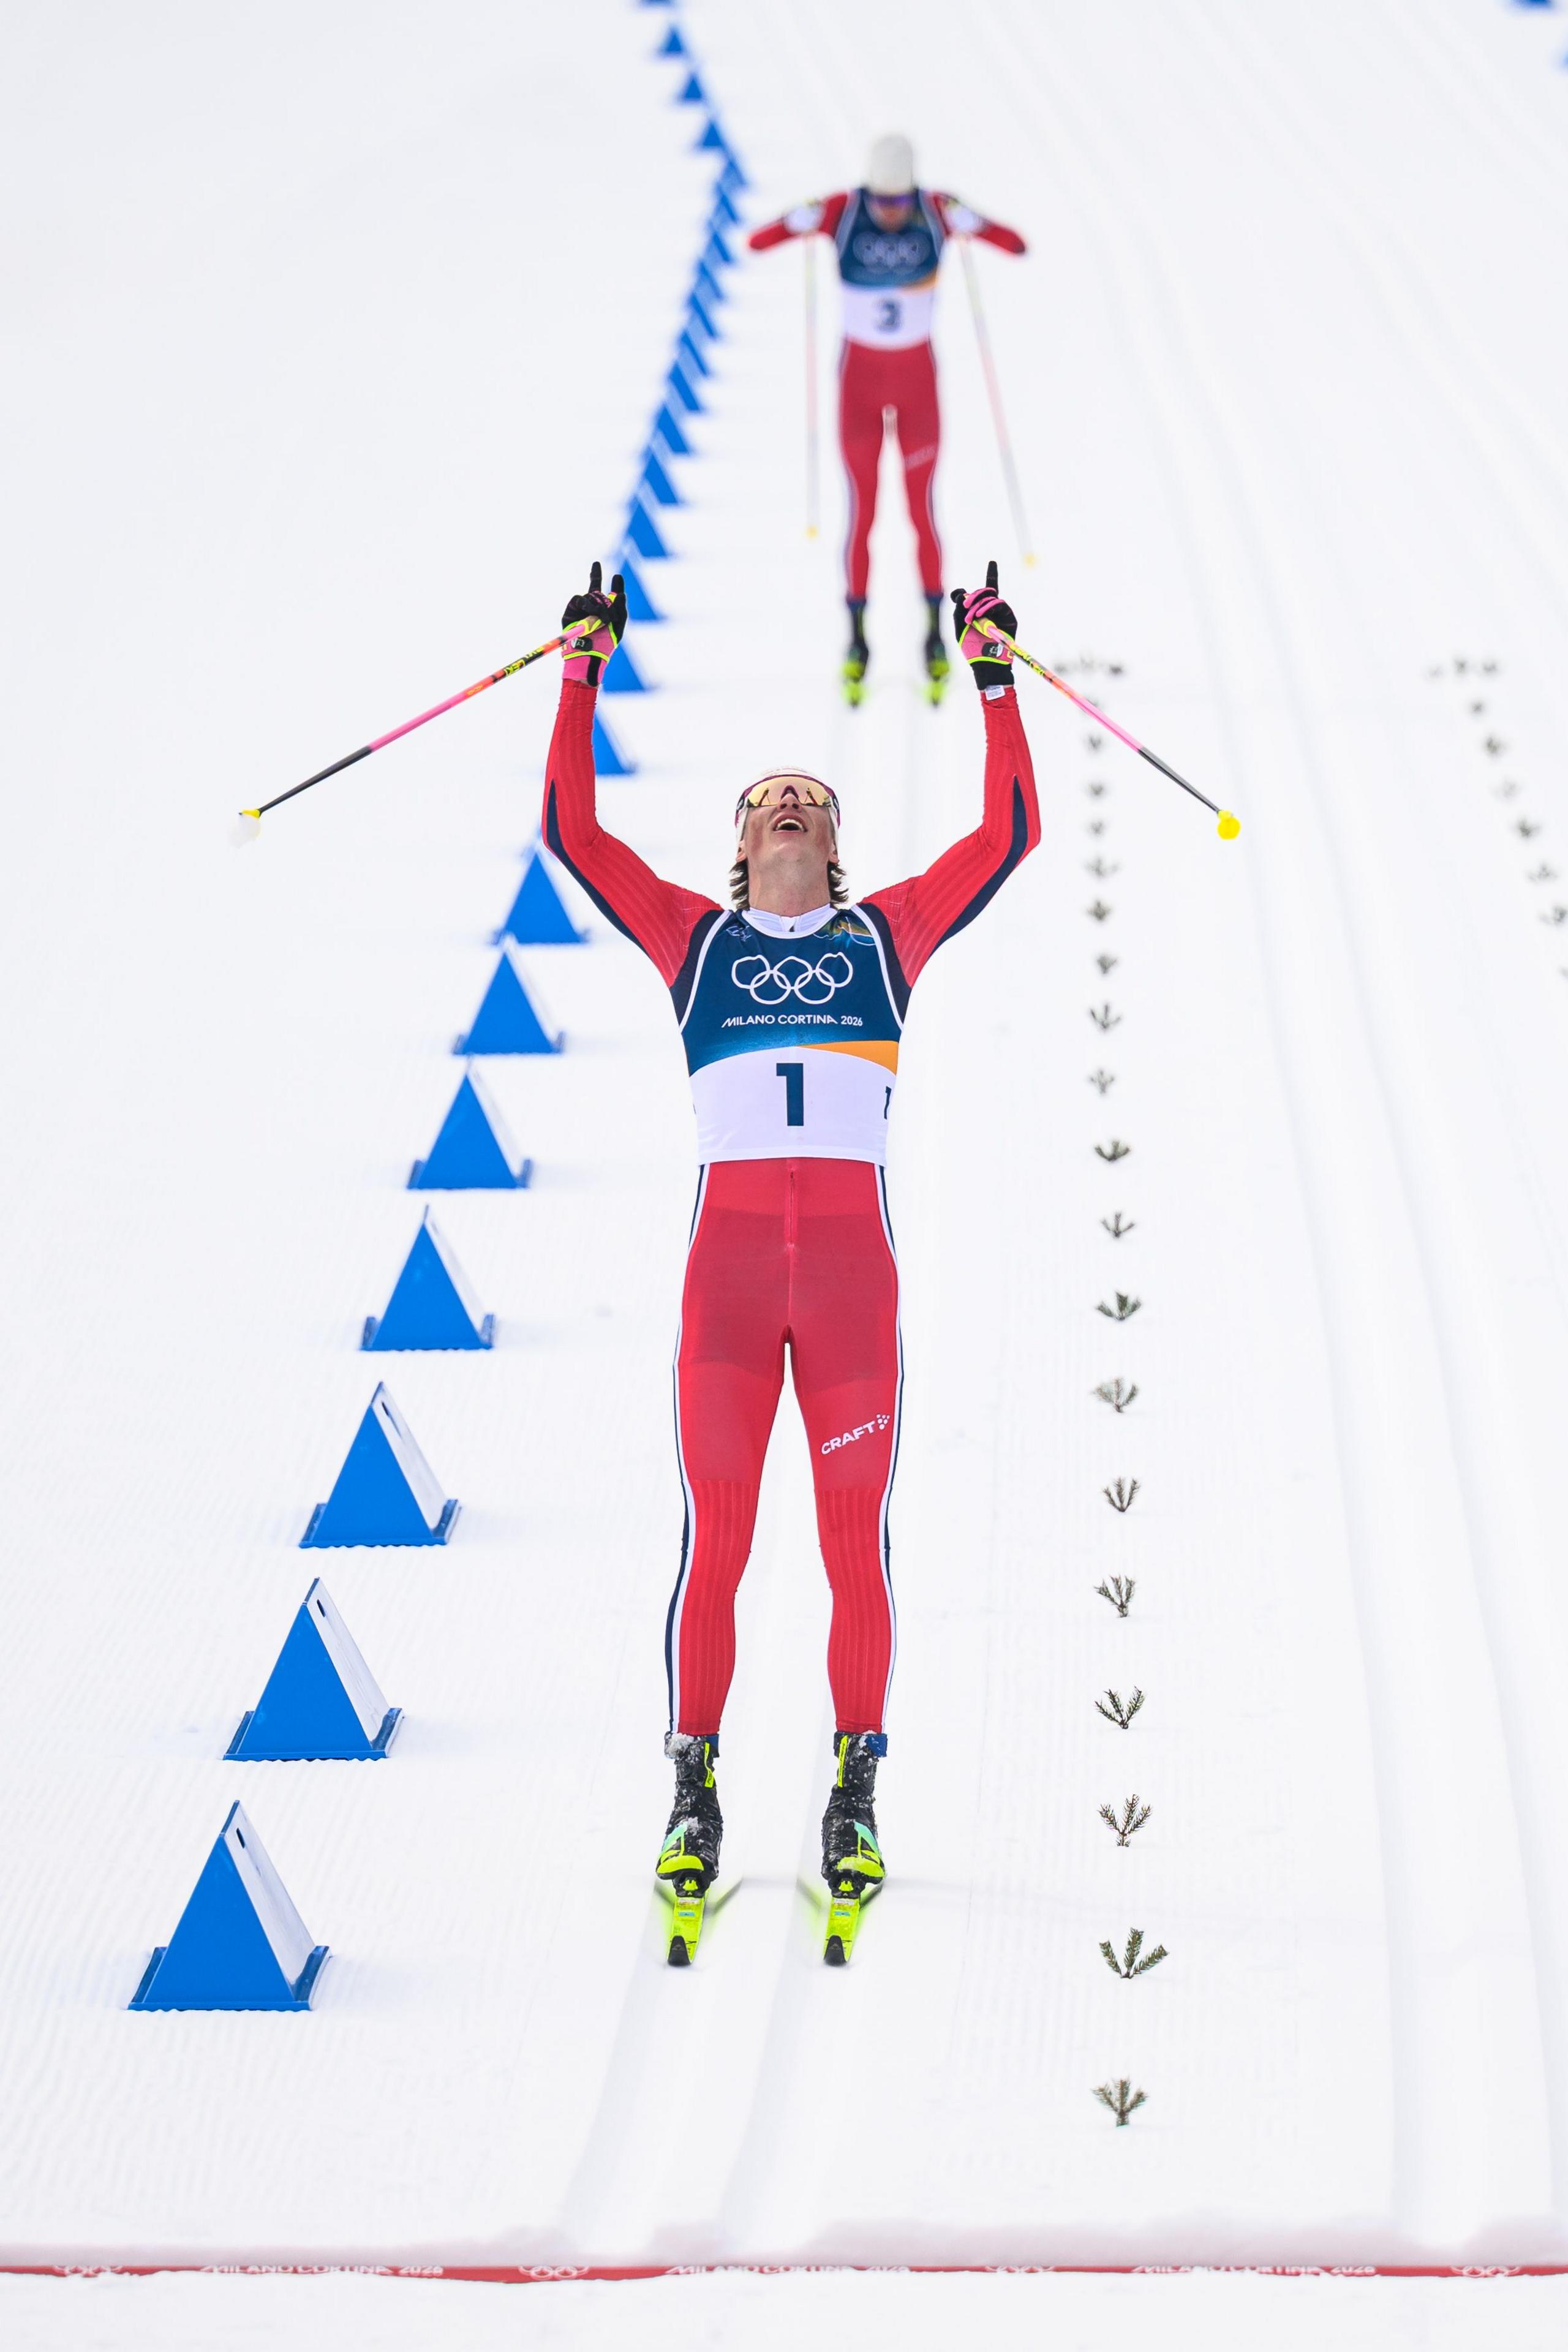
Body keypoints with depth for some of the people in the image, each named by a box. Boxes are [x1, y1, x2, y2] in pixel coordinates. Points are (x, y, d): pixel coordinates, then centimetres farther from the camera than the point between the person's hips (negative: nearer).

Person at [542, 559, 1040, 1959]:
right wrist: (582, 676, 6)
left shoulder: (886, 934, 17)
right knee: (715, 1541, -3)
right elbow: (572, 832, 9)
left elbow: (1009, 835, 10)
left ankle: (857, 1793, 7)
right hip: (730, 1254, 0)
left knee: (856, 1542, -1)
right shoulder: (696, 937, 16)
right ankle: (694, 1794, 6)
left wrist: (994, 681, 9)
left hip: (852, 1259, 0)